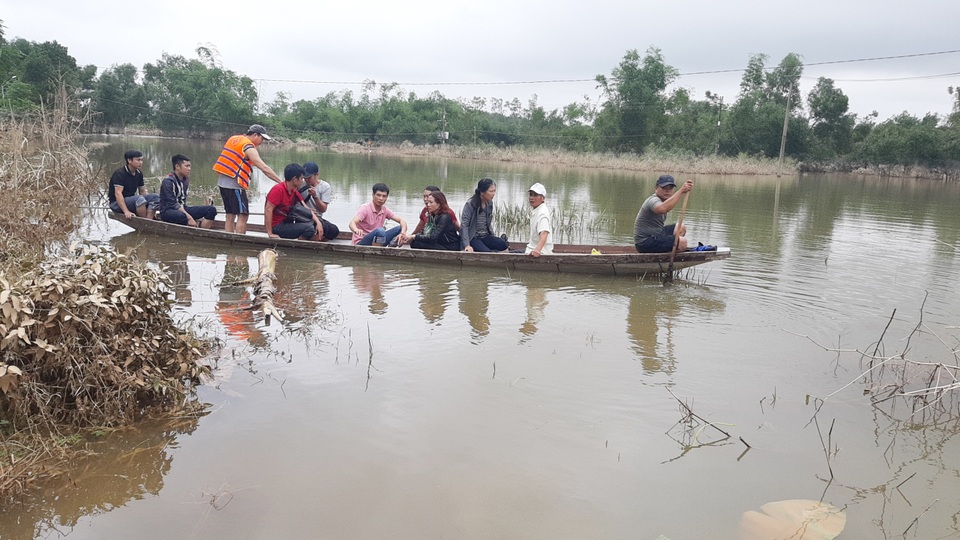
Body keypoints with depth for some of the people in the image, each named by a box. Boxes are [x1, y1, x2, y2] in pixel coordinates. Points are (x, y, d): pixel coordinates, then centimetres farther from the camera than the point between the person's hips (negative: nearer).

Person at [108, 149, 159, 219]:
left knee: (155, 197, -11)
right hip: (116, 203, -8)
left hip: (132, 201, 8)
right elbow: (118, 193, -25)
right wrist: (126, 212, -36)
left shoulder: (139, 173, 7)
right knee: (139, 199, -34)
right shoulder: (120, 173, -16)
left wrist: (151, 208, -3)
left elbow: (142, 191, 11)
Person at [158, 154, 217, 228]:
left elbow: (183, 201, 12)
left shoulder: (186, 179, 9)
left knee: (211, 210, -11)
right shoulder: (168, 181, -14)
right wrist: (189, 217, -28)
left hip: (182, 209, 7)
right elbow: (173, 204, -21)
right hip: (168, 211, -7)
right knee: (182, 216, -42)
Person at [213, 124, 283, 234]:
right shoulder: (249, 148, -13)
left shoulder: (233, 139, 13)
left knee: (231, 215, 13)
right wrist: (281, 182, -21)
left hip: (223, 181, 9)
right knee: (242, 215, -7)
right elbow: (264, 168, -20)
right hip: (234, 184, -9)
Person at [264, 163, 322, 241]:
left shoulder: (295, 192, 7)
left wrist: (318, 222, -14)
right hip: (276, 227, -9)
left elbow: (306, 209, 3)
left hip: (286, 223, 9)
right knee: (308, 228, -22)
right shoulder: (278, 190, -17)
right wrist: (270, 234, -25)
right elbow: (268, 209, -22)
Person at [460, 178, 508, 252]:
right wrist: (467, 245, -25)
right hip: (473, 238, -6)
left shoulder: (489, 203, 6)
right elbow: (464, 225, -16)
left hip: (485, 236, 6)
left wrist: (494, 238, 11)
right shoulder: (470, 204, -12)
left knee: (504, 245, -22)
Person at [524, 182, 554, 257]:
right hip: (533, 249, 10)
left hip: (541, 252, -10)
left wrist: (537, 250, -50)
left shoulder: (543, 213, -20)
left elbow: (544, 234, -35)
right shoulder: (536, 211, 12)